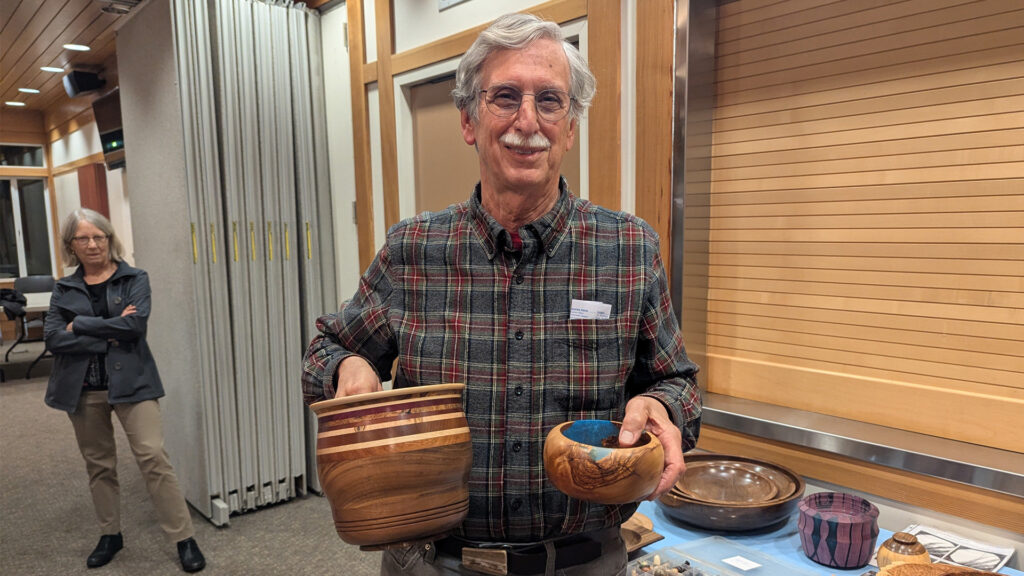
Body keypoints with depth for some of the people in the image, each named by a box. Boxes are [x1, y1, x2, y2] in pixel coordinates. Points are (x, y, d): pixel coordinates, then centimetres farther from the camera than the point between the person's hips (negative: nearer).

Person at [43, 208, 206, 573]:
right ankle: (110, 535, 32)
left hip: (130, 382, -3)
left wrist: (80, 325, -10)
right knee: (98, 464, 14)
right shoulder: (64, 289, 8)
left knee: (153, 456, -9)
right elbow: (52, 338, -5)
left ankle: (184, 538, 0)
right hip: (82, 389, 3)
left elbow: (135, 324, -15)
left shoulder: (135, 279, 0)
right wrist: (108, 335, -14)